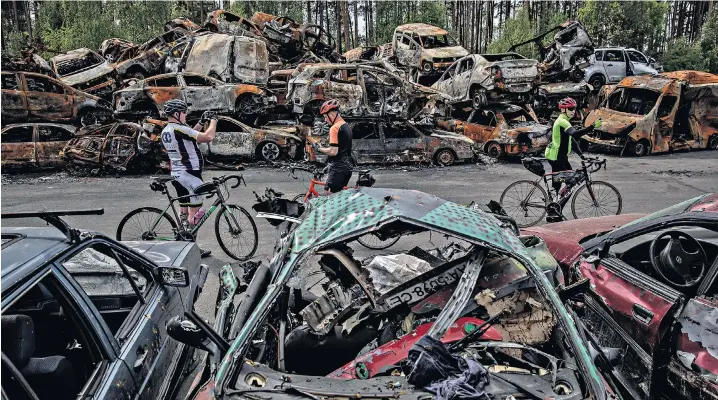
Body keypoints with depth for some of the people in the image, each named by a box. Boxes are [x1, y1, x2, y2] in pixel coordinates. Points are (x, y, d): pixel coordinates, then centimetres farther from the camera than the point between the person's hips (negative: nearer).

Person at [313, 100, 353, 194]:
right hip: (347, 166, 10)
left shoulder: (334, 128, -14)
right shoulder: (347, 126, 16)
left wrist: (319, 149, -7)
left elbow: (333, 151, -21)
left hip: (338, 168, -10)